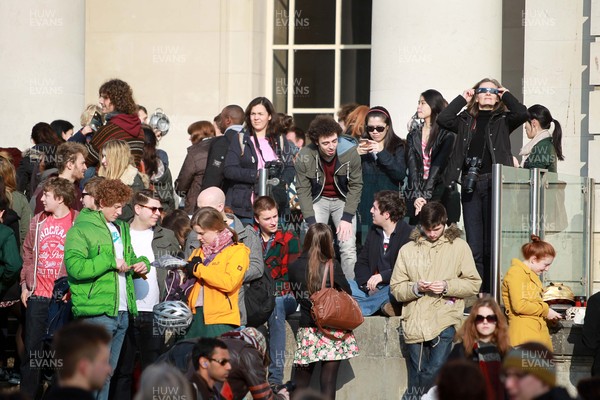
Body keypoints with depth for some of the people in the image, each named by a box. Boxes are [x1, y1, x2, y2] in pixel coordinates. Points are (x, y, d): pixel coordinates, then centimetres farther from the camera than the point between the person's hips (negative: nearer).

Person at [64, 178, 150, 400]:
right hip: (97, 313, -8)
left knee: (108, 373, 13)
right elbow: (75, 267, -19)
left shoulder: (122, 228, 18)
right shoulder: (81, 229, -7)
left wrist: (142, 264, 8)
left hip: (122, 312, 8)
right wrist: (110, 262, -17)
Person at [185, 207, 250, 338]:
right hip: (195, 314, 6)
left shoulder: (237, 251, -1)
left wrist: (198, 269, -13)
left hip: (220, 319, -6)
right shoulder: (199, 251, 20)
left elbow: (229, 283, -17)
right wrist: (181, 269, 0)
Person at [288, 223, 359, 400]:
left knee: (301, 384, 11)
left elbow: (297, 294, 9)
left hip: (307, 328, 2)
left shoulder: (295, 267, -3)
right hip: (332, 331, -2)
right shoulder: (332, 265, -11)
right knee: (328, 382, 1)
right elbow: (346, 292, 0)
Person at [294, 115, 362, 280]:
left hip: (344, 200, 0)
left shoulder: (350, 152, -21)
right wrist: (311, 222, -18)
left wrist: (347, 218, -16)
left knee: (348, 247, -10)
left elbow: (355, 186, -12)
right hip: (318, 199, 0)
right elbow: (303, 190, -12)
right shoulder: (305, 157, -21)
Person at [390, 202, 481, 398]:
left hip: (444, 318, -2)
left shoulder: (458, 246, 8)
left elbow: (474, 284, 5)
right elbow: (396, 288, 8)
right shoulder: (408, 249, 11)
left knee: (435, 369, -18)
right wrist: (416, 288, -12)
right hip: (415, 321, 2)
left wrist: (447, 286, -10)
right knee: (417, 373, 3)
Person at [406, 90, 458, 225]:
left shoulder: (447, 135, -1)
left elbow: (437, 167, -9)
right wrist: (416, 196, -13)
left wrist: (425, 196, -17)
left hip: (441, 193, -3)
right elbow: (412, 167, 1)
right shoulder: (414, 134, 13)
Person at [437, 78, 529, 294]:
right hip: (470, 185, 3)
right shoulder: (466, 120, 17)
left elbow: (522, 114, -9)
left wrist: (506, 95, 6)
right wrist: (462, 98, 9)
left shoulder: (502, 120, 10)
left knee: (492, 244, -3)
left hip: (494, 184, -3)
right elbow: (443, 119, 1)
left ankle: (491, 293, 0)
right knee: (473, 246, 2)